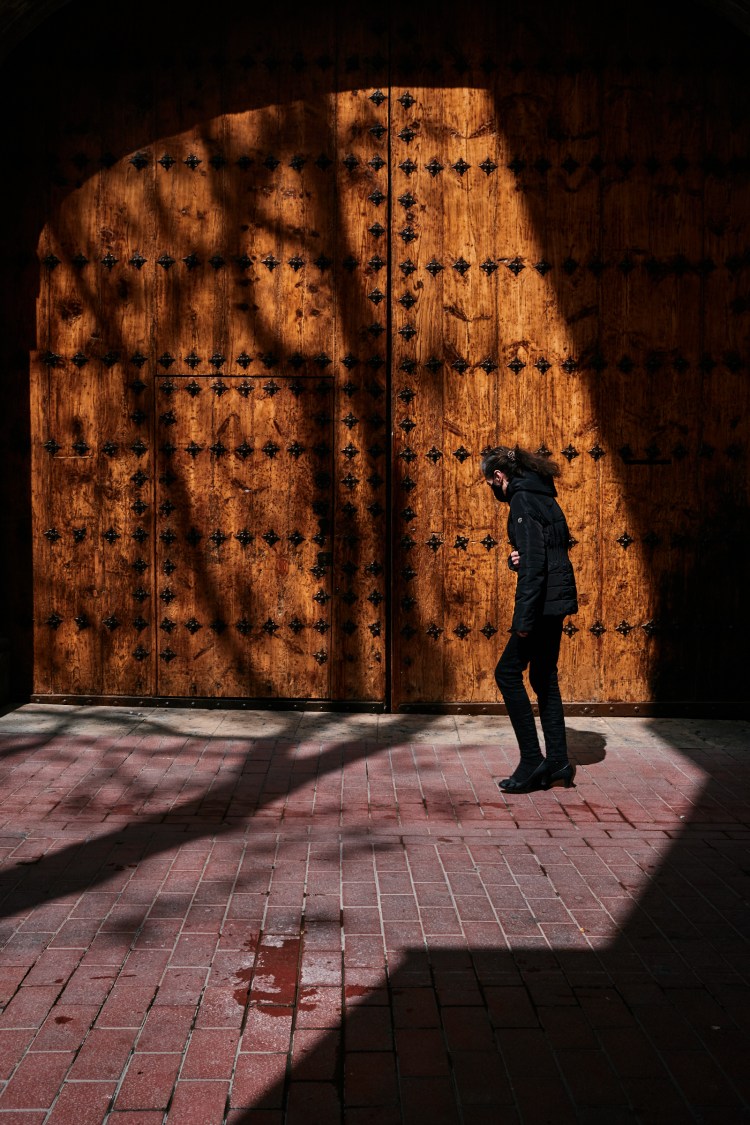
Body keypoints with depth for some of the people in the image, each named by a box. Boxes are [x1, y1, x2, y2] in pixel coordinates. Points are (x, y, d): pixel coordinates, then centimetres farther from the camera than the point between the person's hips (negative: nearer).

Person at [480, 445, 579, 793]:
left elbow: (534, 562, -21)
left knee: (507, 673, -3)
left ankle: (532, 761, -1)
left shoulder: (522, 500, -13)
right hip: (556, 599, 10)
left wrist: (523, 618, -21)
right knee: (544, 677, 14)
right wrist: (515, 559, 1)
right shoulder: (540, 496, 16)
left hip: (542, 601, -10)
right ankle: (557, 762, 17)